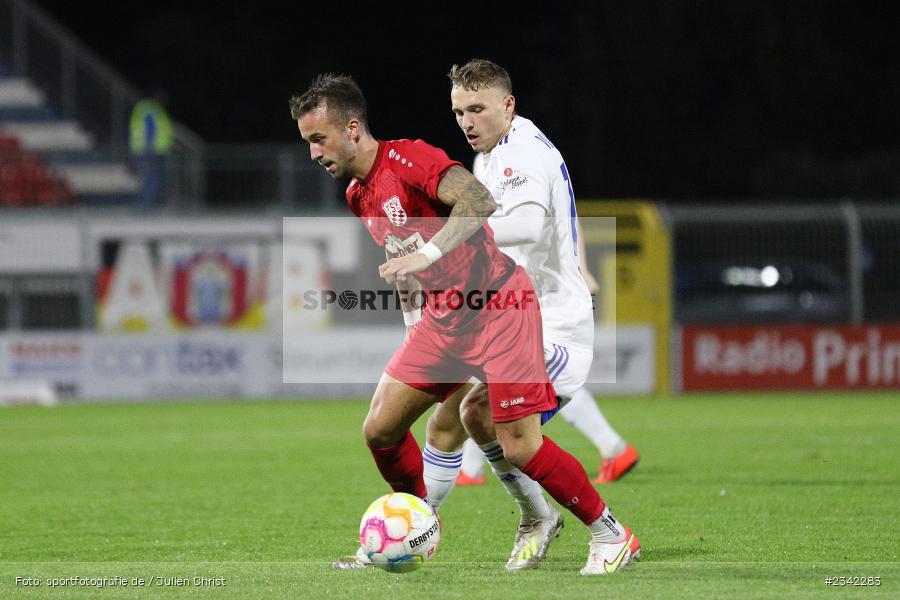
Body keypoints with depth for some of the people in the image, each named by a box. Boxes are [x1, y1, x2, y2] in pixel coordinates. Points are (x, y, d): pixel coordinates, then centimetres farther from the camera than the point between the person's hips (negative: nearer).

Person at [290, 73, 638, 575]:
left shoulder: (408, 158, -17)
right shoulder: (358, 195, 10)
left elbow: (480, 200, -32)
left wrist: (426, 255, -38)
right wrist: (412, 322, 20)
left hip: (499, 306, -8)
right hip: (443, 318, 8)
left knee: (519, 447, -13)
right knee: (380, 429, 1)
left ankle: (611, 534, 3)